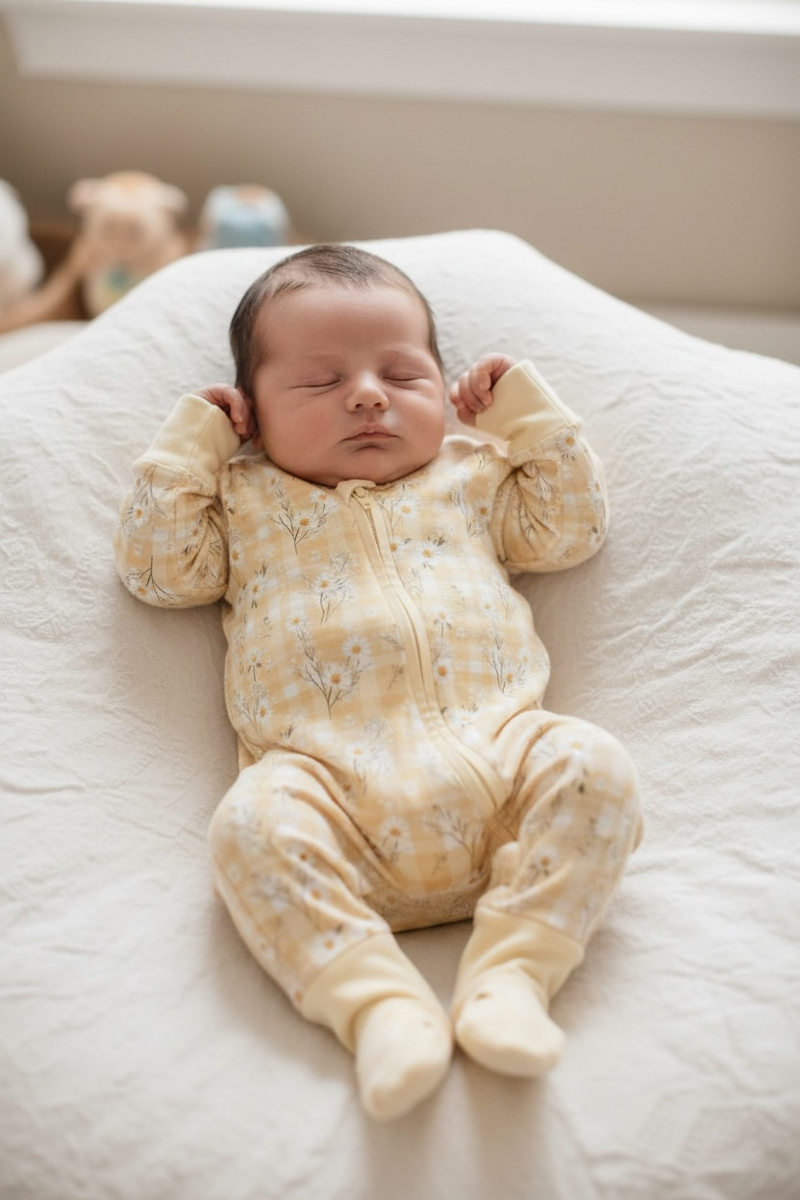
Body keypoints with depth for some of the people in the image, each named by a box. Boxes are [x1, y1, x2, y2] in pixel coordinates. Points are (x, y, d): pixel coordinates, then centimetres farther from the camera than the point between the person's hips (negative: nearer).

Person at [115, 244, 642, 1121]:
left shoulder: (471, 474, 26)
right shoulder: (246, 498, 23)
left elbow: (573, 528, 25)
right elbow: (158, 568, 16)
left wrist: (527, 410, 23)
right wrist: (191, 442, 16)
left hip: (495, 751, 2)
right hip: (327, 777, -2)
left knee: (593, 766, -25)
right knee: (253, 821, -31)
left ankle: (512, 973, -23)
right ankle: (375, 1001, -28)